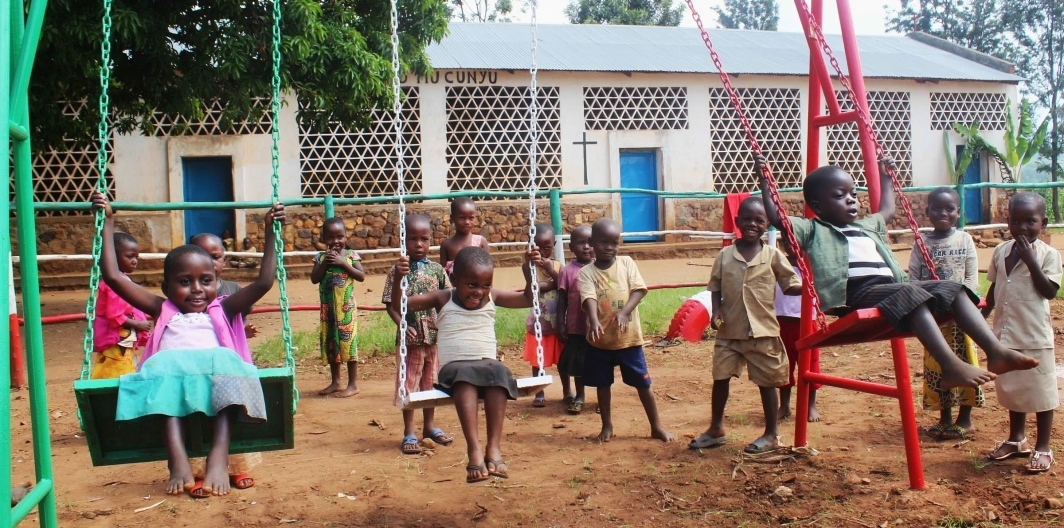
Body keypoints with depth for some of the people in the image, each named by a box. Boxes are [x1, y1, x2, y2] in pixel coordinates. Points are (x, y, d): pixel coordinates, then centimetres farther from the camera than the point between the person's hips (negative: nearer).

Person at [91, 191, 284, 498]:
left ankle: (218, 458, -46)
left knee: (225, 365, -34)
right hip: (170, 369, 0)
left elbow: (263, 282, 19)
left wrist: (270, 232, 19)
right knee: (165, 369, -34)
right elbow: (113, 277, 25)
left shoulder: (221, 311, 29)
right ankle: (178, 460, -47)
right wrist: (108, 222, 27)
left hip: (217, 366, 0)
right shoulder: (163, 311, 29)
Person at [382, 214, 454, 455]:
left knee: (431, 381, 16)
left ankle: (430, 426, 32)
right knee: (408, 383, 4)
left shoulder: (437, 270, 2)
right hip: (409, 337, -3)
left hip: (434, 337, 3)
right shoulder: (398, 270, -7)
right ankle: (409, 433, 15)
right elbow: (390, 304, -8)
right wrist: (403, 326, -20)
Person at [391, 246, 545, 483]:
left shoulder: (493, 297, 12)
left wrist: (529, 270, 8)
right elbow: (401, 304, 1)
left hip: (488, 364, 2)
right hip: (454, 367, -2)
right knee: (464, 374, -38)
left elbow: (528, 299, 21)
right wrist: (398, 278, -16)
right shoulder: (443, 299, 5)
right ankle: (474, 449, -46)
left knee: (499, 371, -34)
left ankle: (494, 447, -39)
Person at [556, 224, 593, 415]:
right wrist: (560, 325, -4)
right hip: (576, 327, -1)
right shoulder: (567, 271, -5)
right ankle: (578, 396, 26)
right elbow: (562, 301, -2)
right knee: (577, 364, 9)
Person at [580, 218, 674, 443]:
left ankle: (656, 426, 19)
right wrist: (594, 321, -39)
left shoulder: (627, 263, 0)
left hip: (629, 337, 0)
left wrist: (624, 312, -26)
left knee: (643, 382, 7)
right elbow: (589, 298, -20)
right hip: (600, 339, 0)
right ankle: (607, 426, 29)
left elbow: (639, 290, -9)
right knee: (603, 383, 13)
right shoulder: (587, 272, -5)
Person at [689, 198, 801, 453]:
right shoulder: (725, 255, 0)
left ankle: (771, 434, 21)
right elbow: (716, 287, 6)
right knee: (720, 377, 8)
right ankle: (716, 429, 24)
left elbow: (790, 285, 0)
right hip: (729, 331, 2)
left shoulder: (773, 255, -3)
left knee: (766, 382, 7)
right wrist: (716, 311, -8)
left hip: (763, 331, -2)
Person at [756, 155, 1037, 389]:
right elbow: (776, 217, -2)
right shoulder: (813, 231, 11)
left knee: (952, 288, -7)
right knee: (911, 293, -34)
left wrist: (884, 177, 58)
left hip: (889, 288, 9)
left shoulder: (867, 226, 35)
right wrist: (764, 181, -4)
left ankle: (996, 351, -20)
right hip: (856, 294, -9)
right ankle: (951, 367, -47)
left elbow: (887, 211, 55)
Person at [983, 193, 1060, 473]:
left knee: (1041, 392, 3)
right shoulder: (1000, 252, 6)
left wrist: (1030, 260, -22)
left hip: (1035, 336, -5)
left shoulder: (1048, 254, -8)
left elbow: (1049, 291, -17)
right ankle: (1017, 439, 33)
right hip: (1005, 335, 5)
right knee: (1012, 389, 18)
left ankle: (1043, 447, 15)